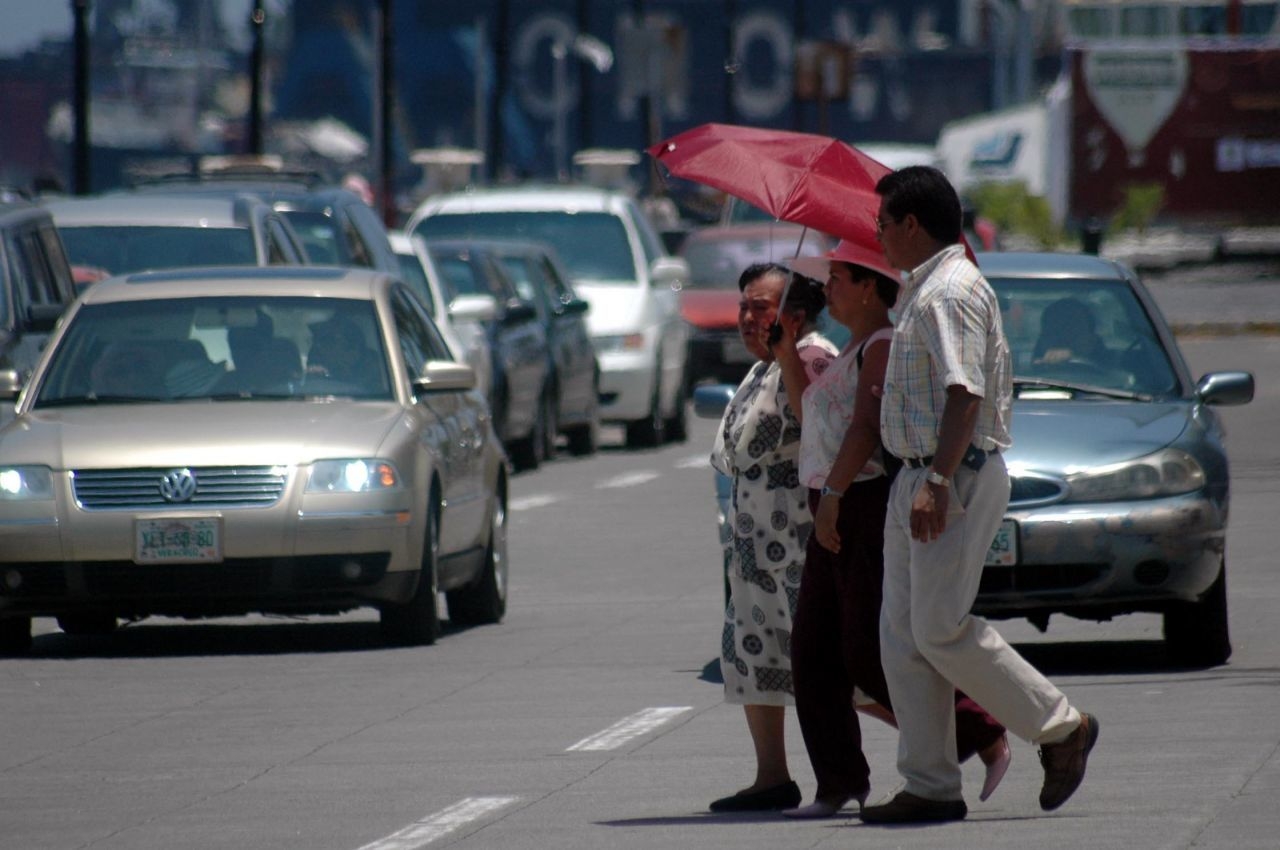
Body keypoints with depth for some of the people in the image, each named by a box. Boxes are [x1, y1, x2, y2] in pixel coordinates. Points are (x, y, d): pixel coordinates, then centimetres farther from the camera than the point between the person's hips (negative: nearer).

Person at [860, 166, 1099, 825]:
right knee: (903, 636, 5)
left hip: (957, 476, -10)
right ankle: (931, 784, 5)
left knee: (941, 629, -12)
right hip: (917, 480, 10)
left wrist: (938, 481, -29)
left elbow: (965, 395, -23)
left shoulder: (951, 290, -14)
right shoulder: (925, 290, 19)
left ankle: (1061, 728, 1)